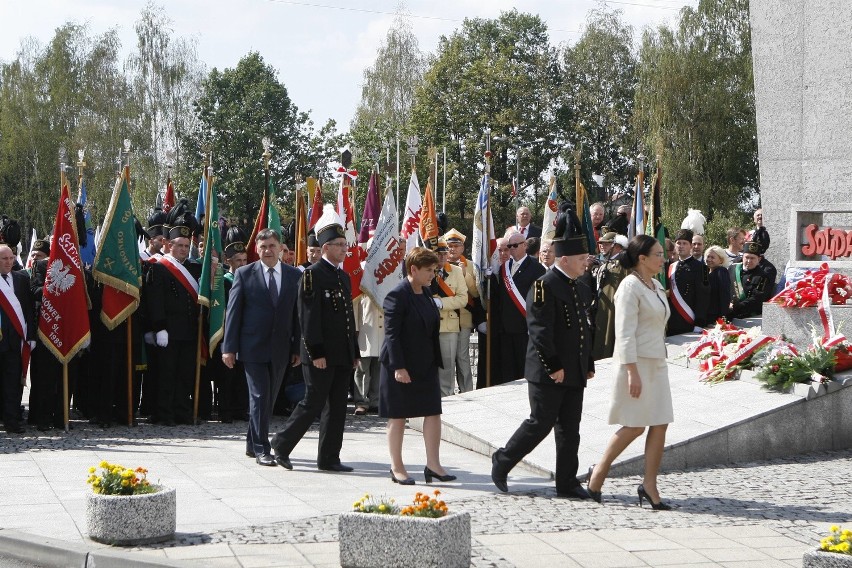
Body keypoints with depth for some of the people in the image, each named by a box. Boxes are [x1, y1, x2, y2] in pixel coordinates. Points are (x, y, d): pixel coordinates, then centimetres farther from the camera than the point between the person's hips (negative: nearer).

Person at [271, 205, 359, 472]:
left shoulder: (344, 277, 16)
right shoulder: (312, 274, -10)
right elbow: (309, 317, -15)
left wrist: (354, 352, 17)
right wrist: (316, 353, -19)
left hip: (343, 356, 8)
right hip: (321, 355, -8)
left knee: (337, 408, 8)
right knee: (313, 403, -3)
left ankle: (329, 458, 13)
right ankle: (282, 443, 13)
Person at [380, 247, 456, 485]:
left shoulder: (426, 292, 10)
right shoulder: (397, 295, -15)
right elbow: (391, 333, -17)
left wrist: (435, 360, 15)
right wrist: (398, 367, -21)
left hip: (426, 365, 8)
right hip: (401, 366, -8)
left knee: (433, 412, 2)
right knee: (398, 417, 3)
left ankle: (433, 465, 7)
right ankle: (397, 468, 12)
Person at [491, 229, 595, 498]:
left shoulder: (582, 289, 15)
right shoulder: (544, 287, -13)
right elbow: (539, 332, -18)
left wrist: (589, 365, 16)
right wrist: (553, 367, -19)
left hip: (574, 374, 8)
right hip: (547, 373, -8)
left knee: (570, 430, 8)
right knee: (540, 423, -2)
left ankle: (567, 483, 12)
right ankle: (502, 461, 16)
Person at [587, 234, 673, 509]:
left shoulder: (656, 286, 14)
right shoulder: (630, 286, -13)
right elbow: (625, 334, -18)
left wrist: (660, 361, 18)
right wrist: (632, 372, -22)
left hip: (657, 363, 9)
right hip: (636, 363, -8)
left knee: (660, 424, 2)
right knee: (635, 425, -4)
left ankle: (649, 485, 6)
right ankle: (599, 471, 13)